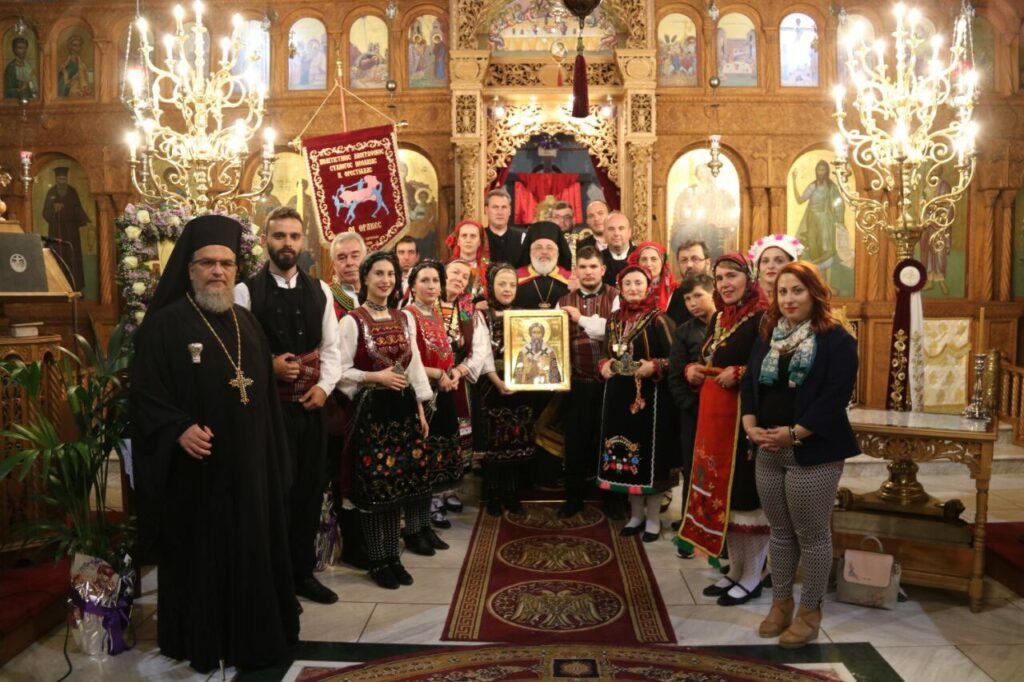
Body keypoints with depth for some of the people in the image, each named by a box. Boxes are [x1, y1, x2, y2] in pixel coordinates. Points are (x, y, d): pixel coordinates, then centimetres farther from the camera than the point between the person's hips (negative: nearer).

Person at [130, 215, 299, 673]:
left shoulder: (247, 323, 10)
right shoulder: (163, 325, -8)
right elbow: (145, 395, -12)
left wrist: (273, 457, 12)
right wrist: (179, 430, -29)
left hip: (248, 464, 6)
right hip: (196, 470, -5)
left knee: (252, 551, 14)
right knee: (199, 556, 7)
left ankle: (251, 636, 31)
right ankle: (201, 644, 25)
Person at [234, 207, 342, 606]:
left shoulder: (320, 291, 8)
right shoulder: (246, 291, -6)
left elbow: (331, 347, 9)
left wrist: (324, 386, -5)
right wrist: (269, 367, -20)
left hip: (311, 404, 5)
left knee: (310, 489, 13)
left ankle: (303, 571, 31)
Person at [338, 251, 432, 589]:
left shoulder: (404, 319, 10)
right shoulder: (352, 321, -7)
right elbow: (341, 371, -9)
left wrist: (420, 412, 10)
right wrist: (376, 377, -19)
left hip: (403, 408, 5)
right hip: (371, 410, -5)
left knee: (398, 483, 9)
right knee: (374, 486, 0)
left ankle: (393, 556, 20)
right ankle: (377, 561, 14)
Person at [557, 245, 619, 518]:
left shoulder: (615, 298, -1)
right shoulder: (564, 302, 9)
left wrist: (582, 318, -15)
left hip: (608, 381, -2)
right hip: (577, 383, 2)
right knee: (575, 440, 9)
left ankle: (609, 497, 25)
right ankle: (573, 498, 23)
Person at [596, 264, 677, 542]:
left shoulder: (658, 319, -7)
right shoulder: (614, 320, 11)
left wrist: (654, 367, -24)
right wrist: (604, 365, 0)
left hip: (650, 396, -6)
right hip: (619, 395, 6)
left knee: (649, 453, 1)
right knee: (624, 454, 10)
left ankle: (653, 517, 16)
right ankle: (636, 513, 25)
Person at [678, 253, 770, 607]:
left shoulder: (762, 319, -11)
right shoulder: (718, 318, 15)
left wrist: (738, 374, -23)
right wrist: (693, 370, 1)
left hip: (744, 417, -8)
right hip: (713, 415, 8)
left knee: (744, 492, 0)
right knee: (721, 492, 13)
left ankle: (752, 578, 16)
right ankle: (735, 570, 28)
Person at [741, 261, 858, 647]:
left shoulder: (836, 339, -8)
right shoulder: (768, 337, 12)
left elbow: (835, 397, -16)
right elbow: (749, 383, 9)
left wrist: (793, 434, -19)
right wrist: (751, 426, -7)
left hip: (813, 453, -6)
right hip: (768, 452, 6)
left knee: (812, 535, 5)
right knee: (780, 532, 16)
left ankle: (810, 610, 20)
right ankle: (781, 602, 29)